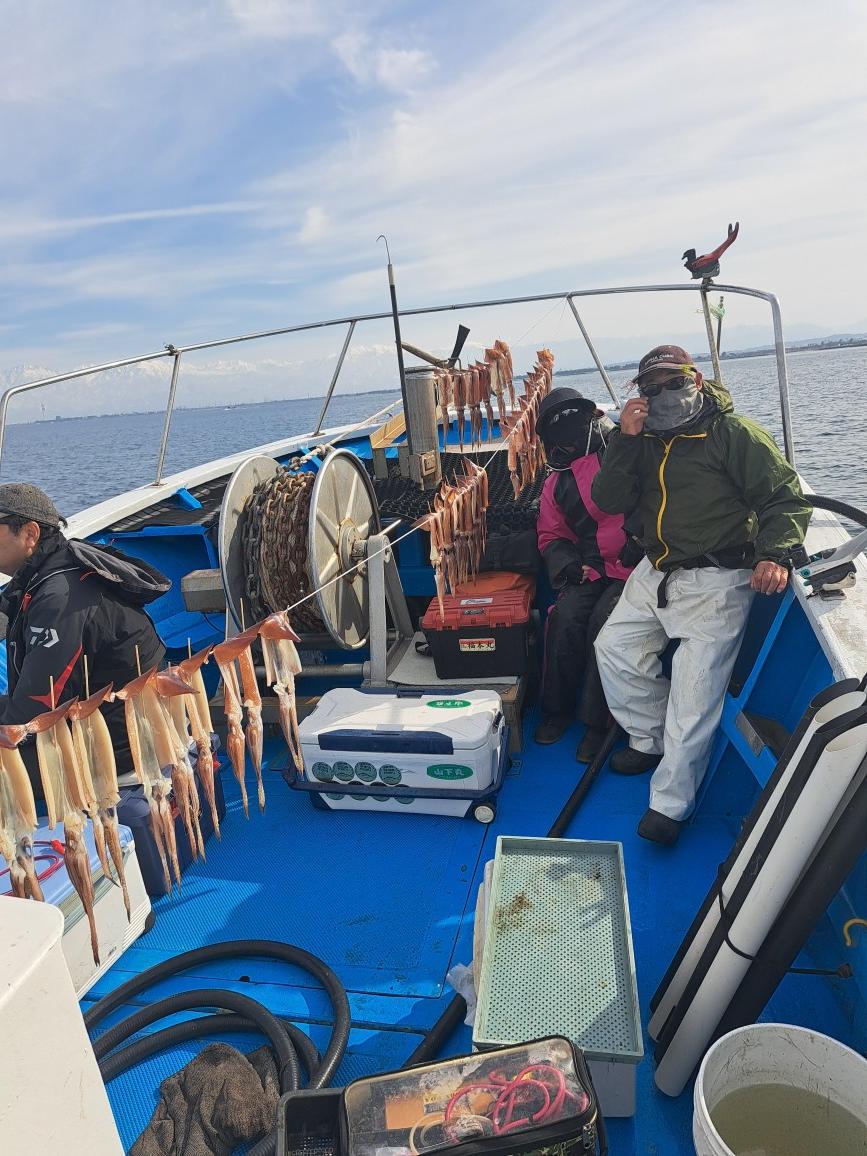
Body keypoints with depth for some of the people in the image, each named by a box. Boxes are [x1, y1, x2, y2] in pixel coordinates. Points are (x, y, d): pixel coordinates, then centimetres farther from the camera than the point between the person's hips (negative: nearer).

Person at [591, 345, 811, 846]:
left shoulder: (734, 433, -7)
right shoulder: (646, 440, 10)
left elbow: (787, 499, -9)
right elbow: (609, 500, 1)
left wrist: (776, 554, -27)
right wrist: (625, 439, -11)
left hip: (716, 581, -7)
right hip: (656, 573, 7)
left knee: (695, 688, -10)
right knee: (614, 647, 5)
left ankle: (669, 804, -1)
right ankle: (651, 741, 24)